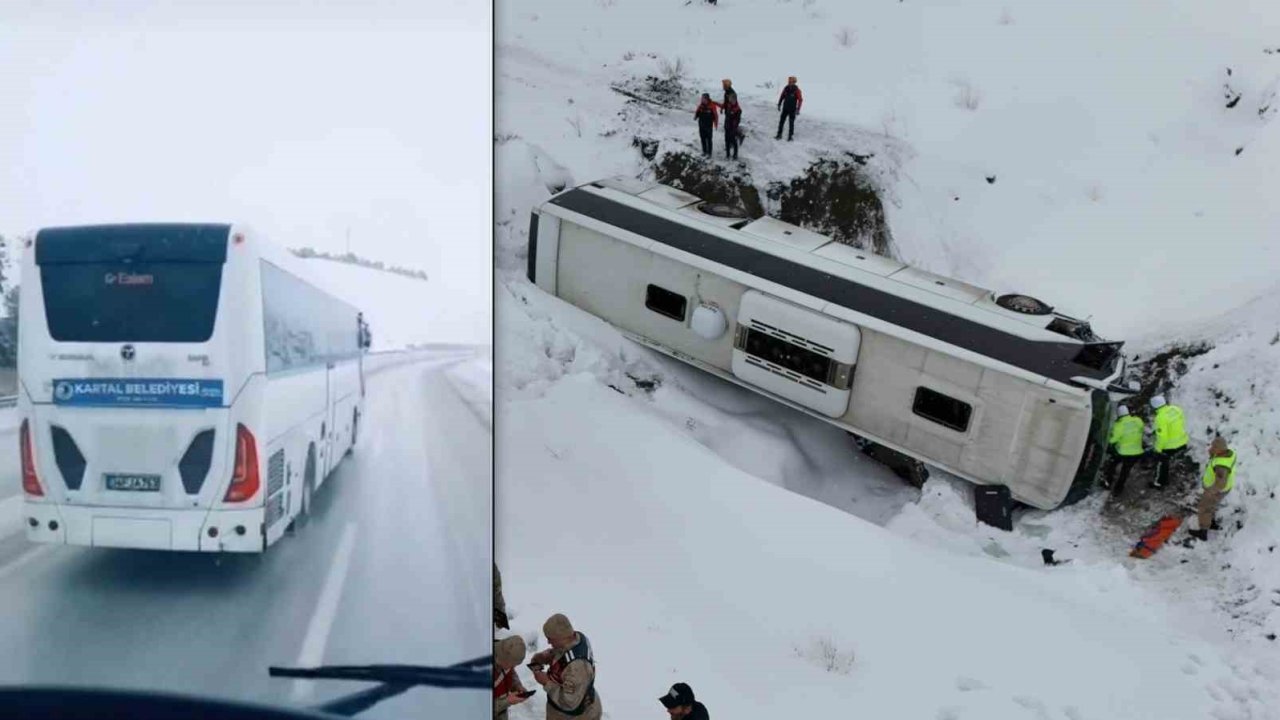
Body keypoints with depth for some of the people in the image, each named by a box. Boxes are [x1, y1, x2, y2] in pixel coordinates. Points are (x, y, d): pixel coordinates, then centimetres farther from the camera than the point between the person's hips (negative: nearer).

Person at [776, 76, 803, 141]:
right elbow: (782, 97, 12)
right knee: (781, 121, 4)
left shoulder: (796, 90, -14)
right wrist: (779, 105, 10)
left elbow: (800, 100, -12)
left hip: (792, 109, -4)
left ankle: (790, 136, 10)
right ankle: (779, 135, 13)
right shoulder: (786, 88, -2)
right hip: (785, 108, 4)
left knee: (791, 123, 2)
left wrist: (798, 109, -16)